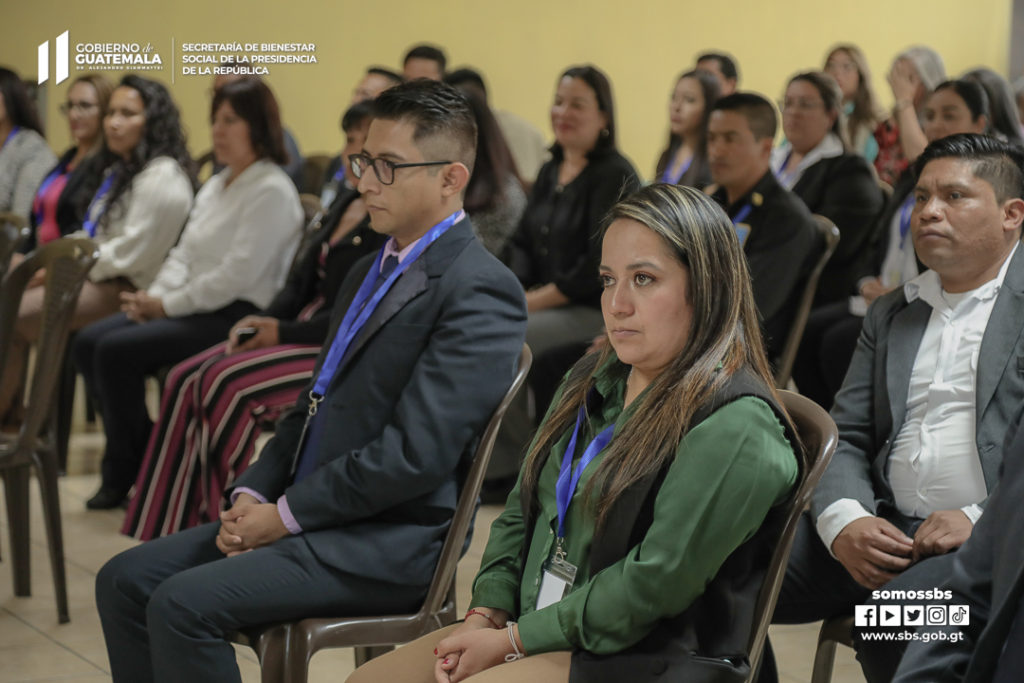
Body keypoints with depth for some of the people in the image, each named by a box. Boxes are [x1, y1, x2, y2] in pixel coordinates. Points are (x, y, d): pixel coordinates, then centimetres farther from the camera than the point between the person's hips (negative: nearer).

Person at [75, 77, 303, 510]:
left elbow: (237, 274, -19)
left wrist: (169, 304, -15)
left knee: (117, 351, -22)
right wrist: (155, 295, -2)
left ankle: (126, 472, -6)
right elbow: (184, 254, 18)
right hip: (192, 308, 9)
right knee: (89, 343, -6)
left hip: (234, 316, -9)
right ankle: (126, 461, 2)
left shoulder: (272, 191, -12)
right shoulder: (216, 186, 18)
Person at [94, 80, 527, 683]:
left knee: (184, 603, -23)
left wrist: (287, 515, -14)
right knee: (124, 580, 1)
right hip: (312, 516, 9)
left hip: (393, 540, -9)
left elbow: (416, 454, -21)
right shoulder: (369, 272, 18)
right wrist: (252, 494, 3)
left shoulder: (481, 289, -14)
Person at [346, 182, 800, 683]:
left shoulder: (738, 429, -15)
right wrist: (486, 616, -1)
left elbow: (659, 581, -20)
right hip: (535, 630, 8)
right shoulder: (592, 382, 13)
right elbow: (520, 511, 16)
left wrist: (514, 640, -16)